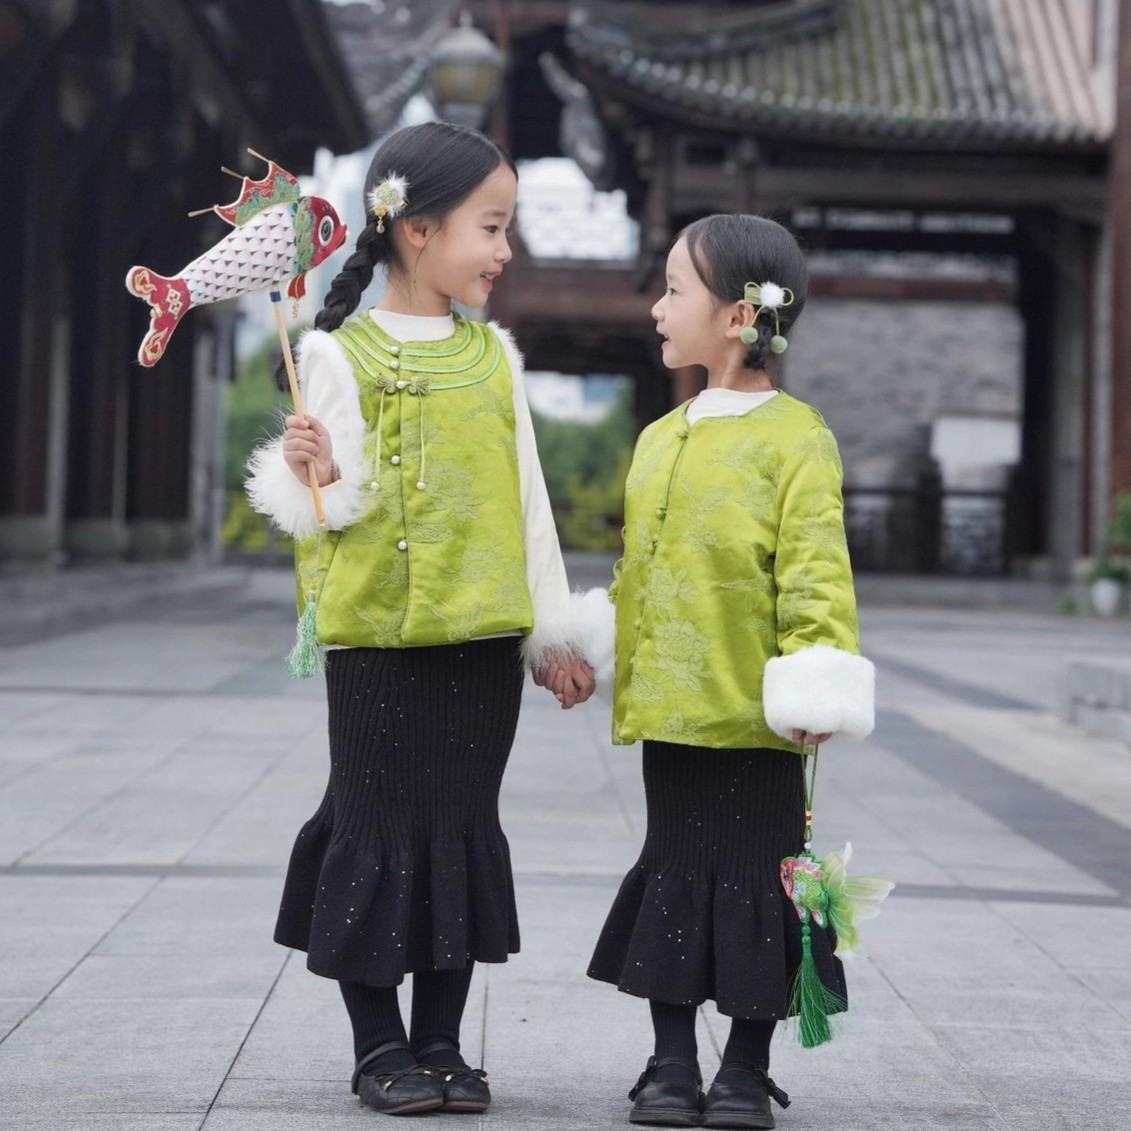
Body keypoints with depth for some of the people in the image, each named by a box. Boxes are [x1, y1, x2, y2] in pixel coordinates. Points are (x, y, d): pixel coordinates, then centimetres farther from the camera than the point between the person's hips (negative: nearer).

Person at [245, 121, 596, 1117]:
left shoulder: (493, 352, 9)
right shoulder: (340, 355, -5)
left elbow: (526, 498, 12)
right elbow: (341, 508, -6)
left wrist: (553, 631, 12)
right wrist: (311, 477, -29)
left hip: (482, 637, 5)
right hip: (378, 636, -4)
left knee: (466, 829, 8)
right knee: (380, 829, 2)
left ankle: (441, 1042, 18)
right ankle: (379, 1045, 15)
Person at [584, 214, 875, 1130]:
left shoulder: (794, 438, -9)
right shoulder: (659, 439, 12)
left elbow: (816, 574, -13)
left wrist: (816, 686, -20)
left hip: (751, 711, -6)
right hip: (669, 705, 6)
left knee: (754, 875, 4)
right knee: (672, 872, 11)